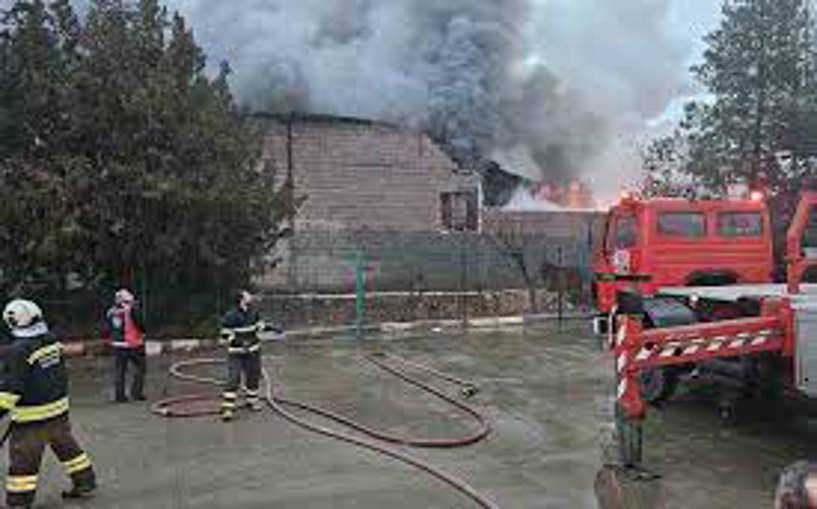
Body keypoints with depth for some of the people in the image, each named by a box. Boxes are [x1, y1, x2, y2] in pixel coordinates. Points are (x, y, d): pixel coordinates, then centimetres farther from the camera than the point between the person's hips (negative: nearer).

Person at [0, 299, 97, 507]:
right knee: (67, 447, 21)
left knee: (22, 459, 3)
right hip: (59, 411, 8)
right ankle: (85, 482, 30)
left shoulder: (18, 351, -20)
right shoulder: (53, 341, 2)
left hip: (32, 418, -8)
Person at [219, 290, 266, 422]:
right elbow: (225, 336, -14)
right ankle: (228, 407, -8)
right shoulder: (230, 317, -16)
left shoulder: (253, 313, 0)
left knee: (253, 377, 14)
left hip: (253, 351, 6)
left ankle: (252, 400, 34)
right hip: (236, 353, -5)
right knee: (233, 379, -12)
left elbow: (260, 325, 15)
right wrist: (239, 342, -25)